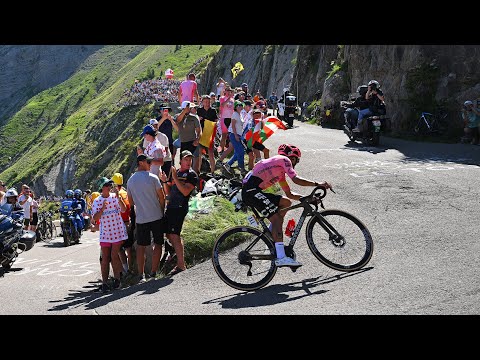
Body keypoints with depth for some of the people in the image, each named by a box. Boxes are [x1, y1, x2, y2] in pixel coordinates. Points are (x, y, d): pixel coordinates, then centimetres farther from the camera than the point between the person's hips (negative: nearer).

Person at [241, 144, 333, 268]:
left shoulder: (280, 171, 30)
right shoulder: (284, 160, 3)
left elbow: (289, 194, 30)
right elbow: (296, 179, -12)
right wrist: (318, 184, -6)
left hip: (250, 191, 10)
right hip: (251, 190, -10)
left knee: (286, 203, 15)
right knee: (276, 219, -16)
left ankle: (270, 233, 14)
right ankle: (281, 258, -25)